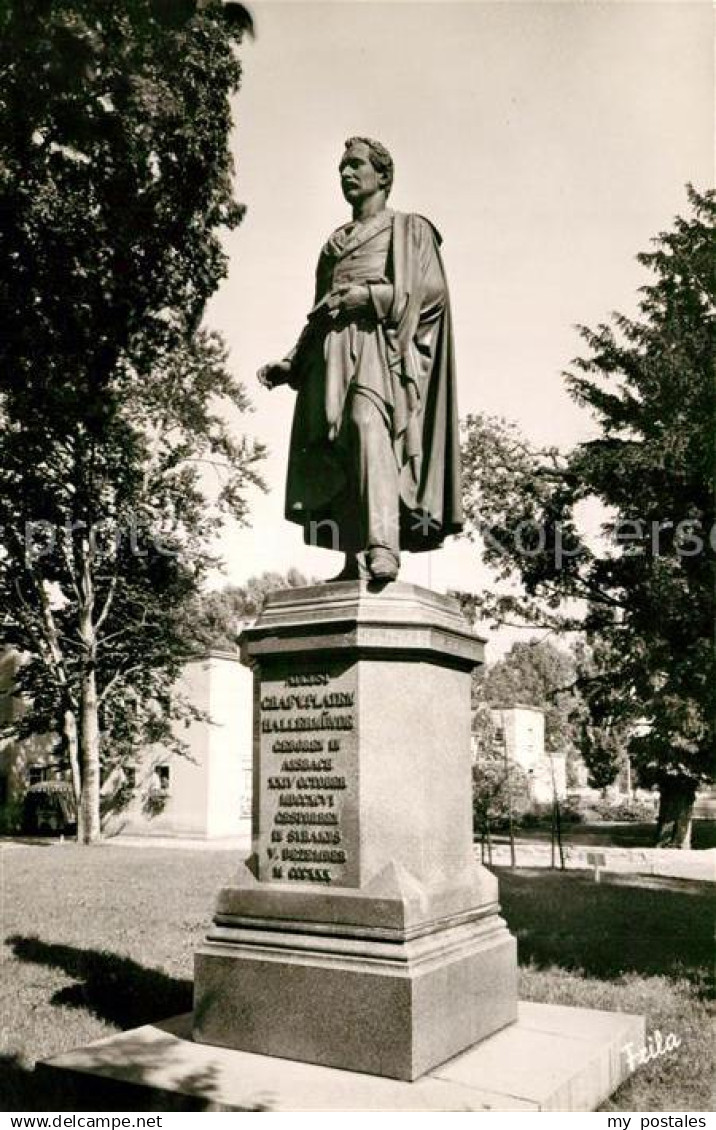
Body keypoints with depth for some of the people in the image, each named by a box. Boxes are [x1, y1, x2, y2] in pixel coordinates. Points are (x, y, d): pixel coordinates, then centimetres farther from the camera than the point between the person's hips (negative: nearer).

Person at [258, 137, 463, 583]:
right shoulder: (334, 243, 32)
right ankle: (355, 562, -13)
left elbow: (431, 287, 0)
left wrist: (371, 295, -12)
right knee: (337, 450, -10)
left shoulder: (409, 228, 16)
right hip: (334, 346, 6)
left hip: (380, 338, -6)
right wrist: (291, 364, 15)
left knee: (366, 418, -32)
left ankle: (383, 545, -43)